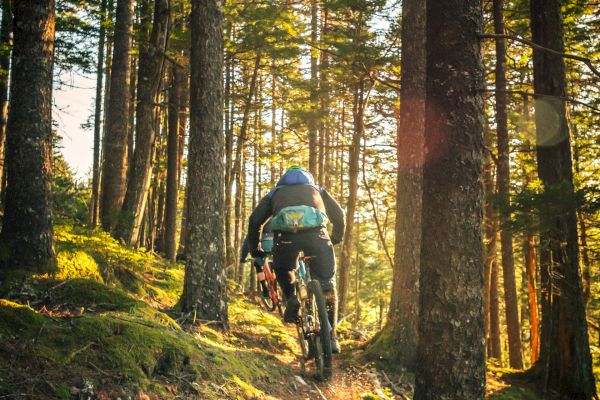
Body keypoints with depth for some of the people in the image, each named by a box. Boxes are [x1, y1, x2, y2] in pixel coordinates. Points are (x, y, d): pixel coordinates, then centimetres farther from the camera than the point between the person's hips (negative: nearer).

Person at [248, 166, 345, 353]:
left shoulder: (275, 193, 34)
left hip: (285, 235, 0)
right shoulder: (317, 189, 37)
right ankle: (331, 336, 10)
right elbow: (339, 215, 28)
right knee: (327, 288, 13)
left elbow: (255, 220, 22)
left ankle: (292, 298, 9)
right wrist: (335, 239, 43)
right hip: (316, 234, 0)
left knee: (283, 272, 32)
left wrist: (255, 249, 32)